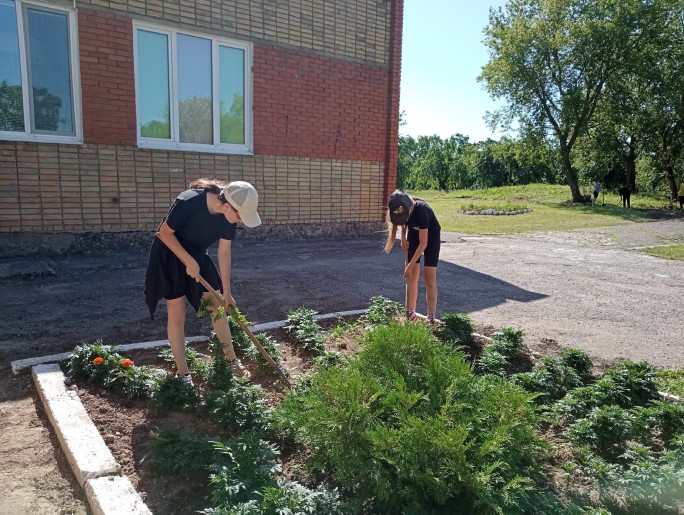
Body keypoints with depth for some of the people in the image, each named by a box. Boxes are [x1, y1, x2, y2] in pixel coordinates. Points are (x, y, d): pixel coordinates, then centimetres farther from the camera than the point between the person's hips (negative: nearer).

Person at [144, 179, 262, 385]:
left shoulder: (228, 216, -17)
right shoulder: (188, 202, -35)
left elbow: (224, 254, -8)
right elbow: (165, 233, -21)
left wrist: (226, 293, -4)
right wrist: (189, 262, -22)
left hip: (197, 255, 5)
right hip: (170, 255, -5)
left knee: (218, 306, 7)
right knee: (177, 315, -2)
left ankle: (231, 359, 24)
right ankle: (182, 373, 12)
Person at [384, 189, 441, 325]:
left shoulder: (421, 211, -39)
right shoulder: (401, 210, -22)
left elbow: (423, 243, -33)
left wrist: (410, 265, -30)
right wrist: (403, 238, -2)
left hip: (431, 236, -5)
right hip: (413, 235, 5)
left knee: (429, 277, -9)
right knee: (412, 276, -2)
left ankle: (431, 317, -6)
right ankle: (410, 313, 3)